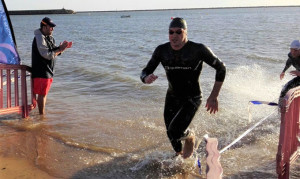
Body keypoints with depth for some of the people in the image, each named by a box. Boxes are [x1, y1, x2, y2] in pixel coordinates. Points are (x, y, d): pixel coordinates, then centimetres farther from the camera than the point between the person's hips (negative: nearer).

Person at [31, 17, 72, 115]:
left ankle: (42, 113, 29)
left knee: (44, 93, 18)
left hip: (48, 71, 9)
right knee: (42, 94, -1)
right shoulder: (39, 38, -18)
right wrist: (60, 49, -19)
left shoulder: (50, 37, 12)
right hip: (41, 72, -9)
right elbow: (48, 55, -25)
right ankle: (41, 114, 8)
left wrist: (63, 47, -3)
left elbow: (55, 52, 14)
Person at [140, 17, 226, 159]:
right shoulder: (162, 50, -8)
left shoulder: (198, 50, -19)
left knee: (175, 132, -20)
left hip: (192, 99, -4)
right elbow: (145, 71, -3)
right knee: (171, 136, 12)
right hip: (172, 98, 4)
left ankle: (190, 137, 16)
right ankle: (179, 154, 45)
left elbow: (221, 68, -9)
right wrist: (146, 78, -29)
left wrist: (214, 96, -12)